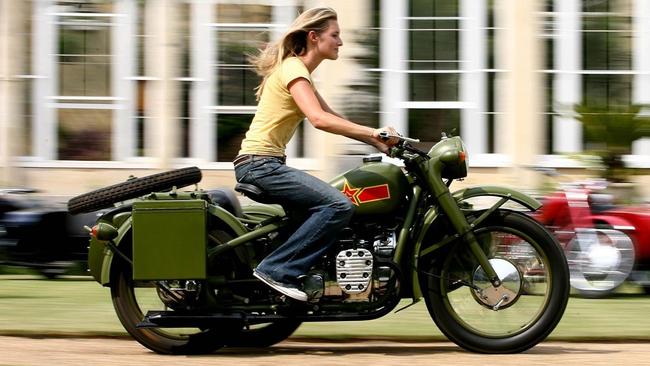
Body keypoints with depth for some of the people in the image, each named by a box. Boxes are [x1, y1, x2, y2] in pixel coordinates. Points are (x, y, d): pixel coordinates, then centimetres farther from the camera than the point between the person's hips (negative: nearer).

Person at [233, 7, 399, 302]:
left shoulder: (299, 70, 20)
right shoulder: (293, 69, -11)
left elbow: (333, 118, 23)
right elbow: (319, 119, -26)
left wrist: (377, 142, 13)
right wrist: (372, 132, -28)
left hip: (266, 165, 10)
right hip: (261, 163, -10)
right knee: (339, 206, -21)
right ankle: (277, 269, -21)